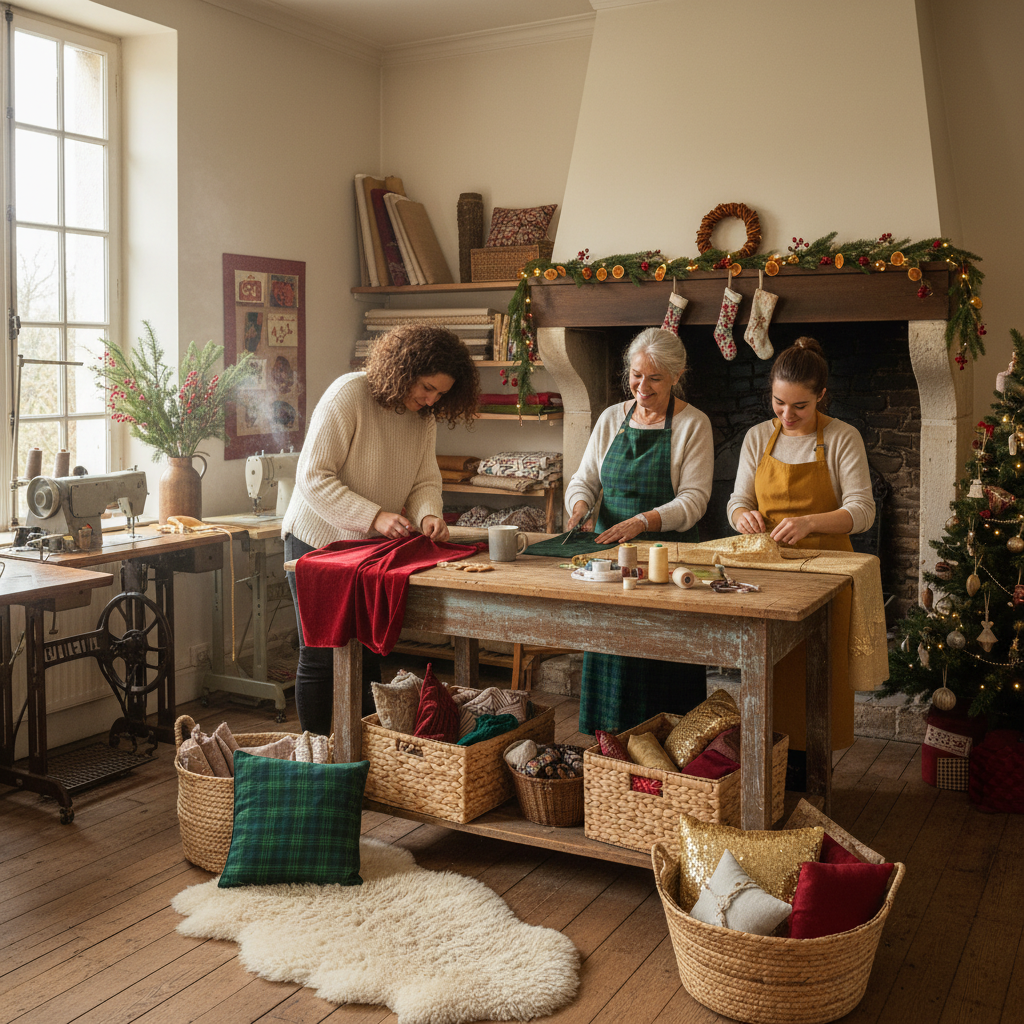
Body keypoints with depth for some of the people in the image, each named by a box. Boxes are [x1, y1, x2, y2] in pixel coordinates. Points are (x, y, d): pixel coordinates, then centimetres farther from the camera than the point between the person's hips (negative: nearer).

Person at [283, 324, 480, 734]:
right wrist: (374, 516, -31)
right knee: (321, 657, 1)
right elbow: (313, 478, -23)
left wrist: (428, 515, -22)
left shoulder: (424, 416, 2)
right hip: (318, 541, -6)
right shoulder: (348, 395, -20)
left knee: (366, 655, 9)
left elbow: (425, 480, 1)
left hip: (371, 547, 6)